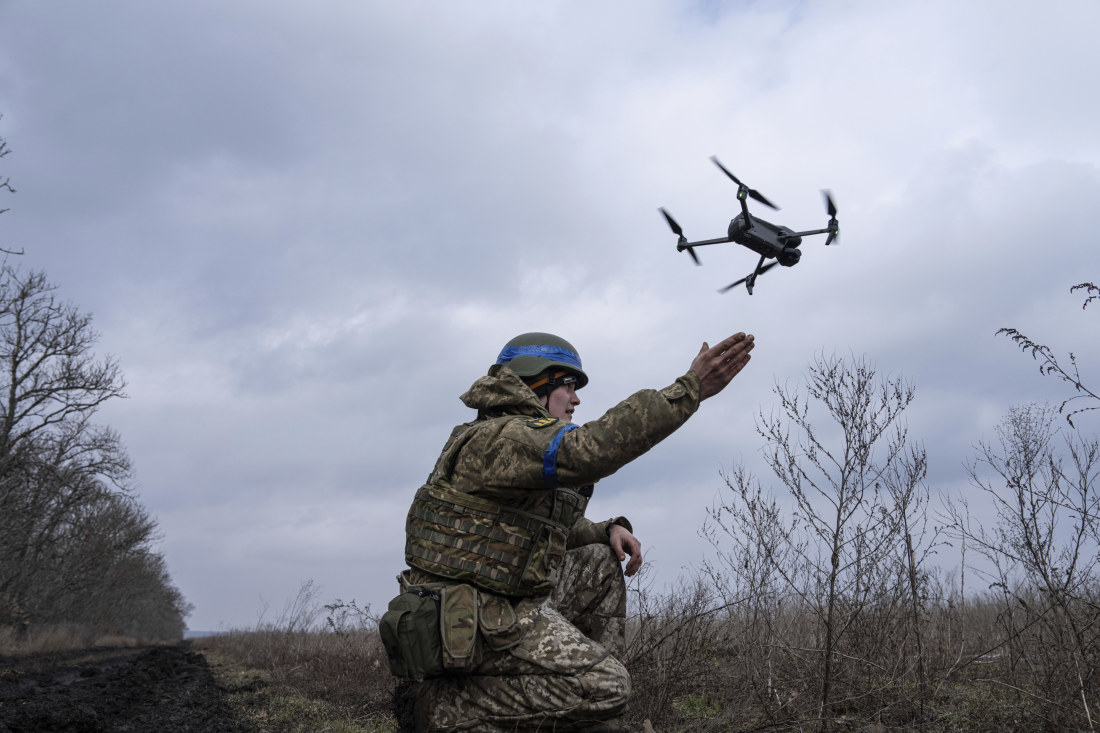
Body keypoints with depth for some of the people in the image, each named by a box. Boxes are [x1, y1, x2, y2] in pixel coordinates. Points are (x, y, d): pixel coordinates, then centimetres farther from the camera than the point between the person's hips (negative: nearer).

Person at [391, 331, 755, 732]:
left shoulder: (523, 437, 18)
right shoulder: (498, 438, -17)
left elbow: (558, 529, 24)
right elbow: (588, 450, -35)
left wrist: (609, 530, 4)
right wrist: (689, 388, -35)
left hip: (502, 605, 10)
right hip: (470, 622, -10)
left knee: (600, 563, 16)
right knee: (606, 686, -17)